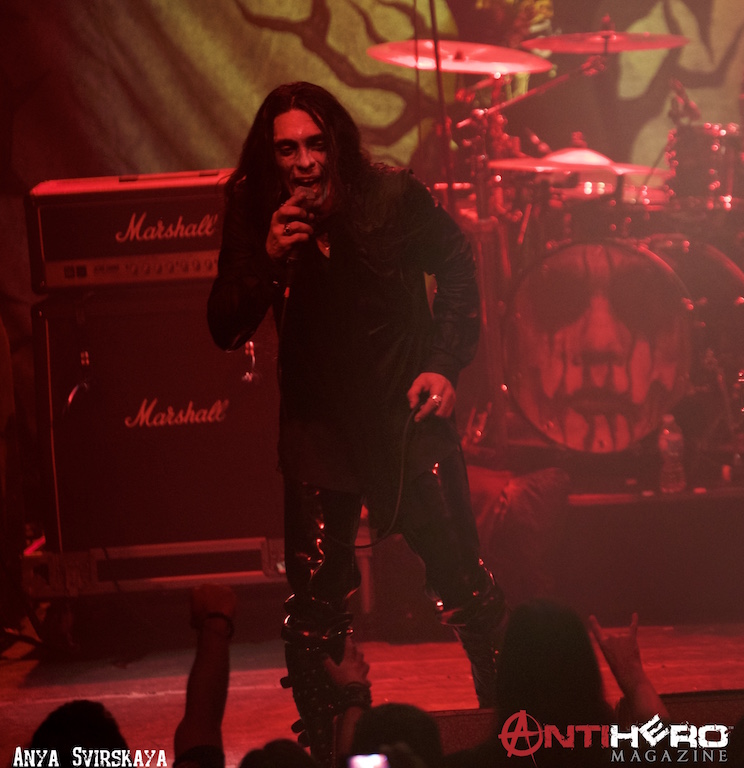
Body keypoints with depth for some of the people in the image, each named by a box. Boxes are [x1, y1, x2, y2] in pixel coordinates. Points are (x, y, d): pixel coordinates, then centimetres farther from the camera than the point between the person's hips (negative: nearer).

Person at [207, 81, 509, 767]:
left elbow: (457, 270, 7)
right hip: (317, 426, 1)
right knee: (314, 606, -3)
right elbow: (226, 331, -11)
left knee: (464, 584, 0)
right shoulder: (255, 217, -8)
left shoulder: (394, 198, -11)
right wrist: (268, 261, -27)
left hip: (409, 414, -1)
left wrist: (447, 364, -1)